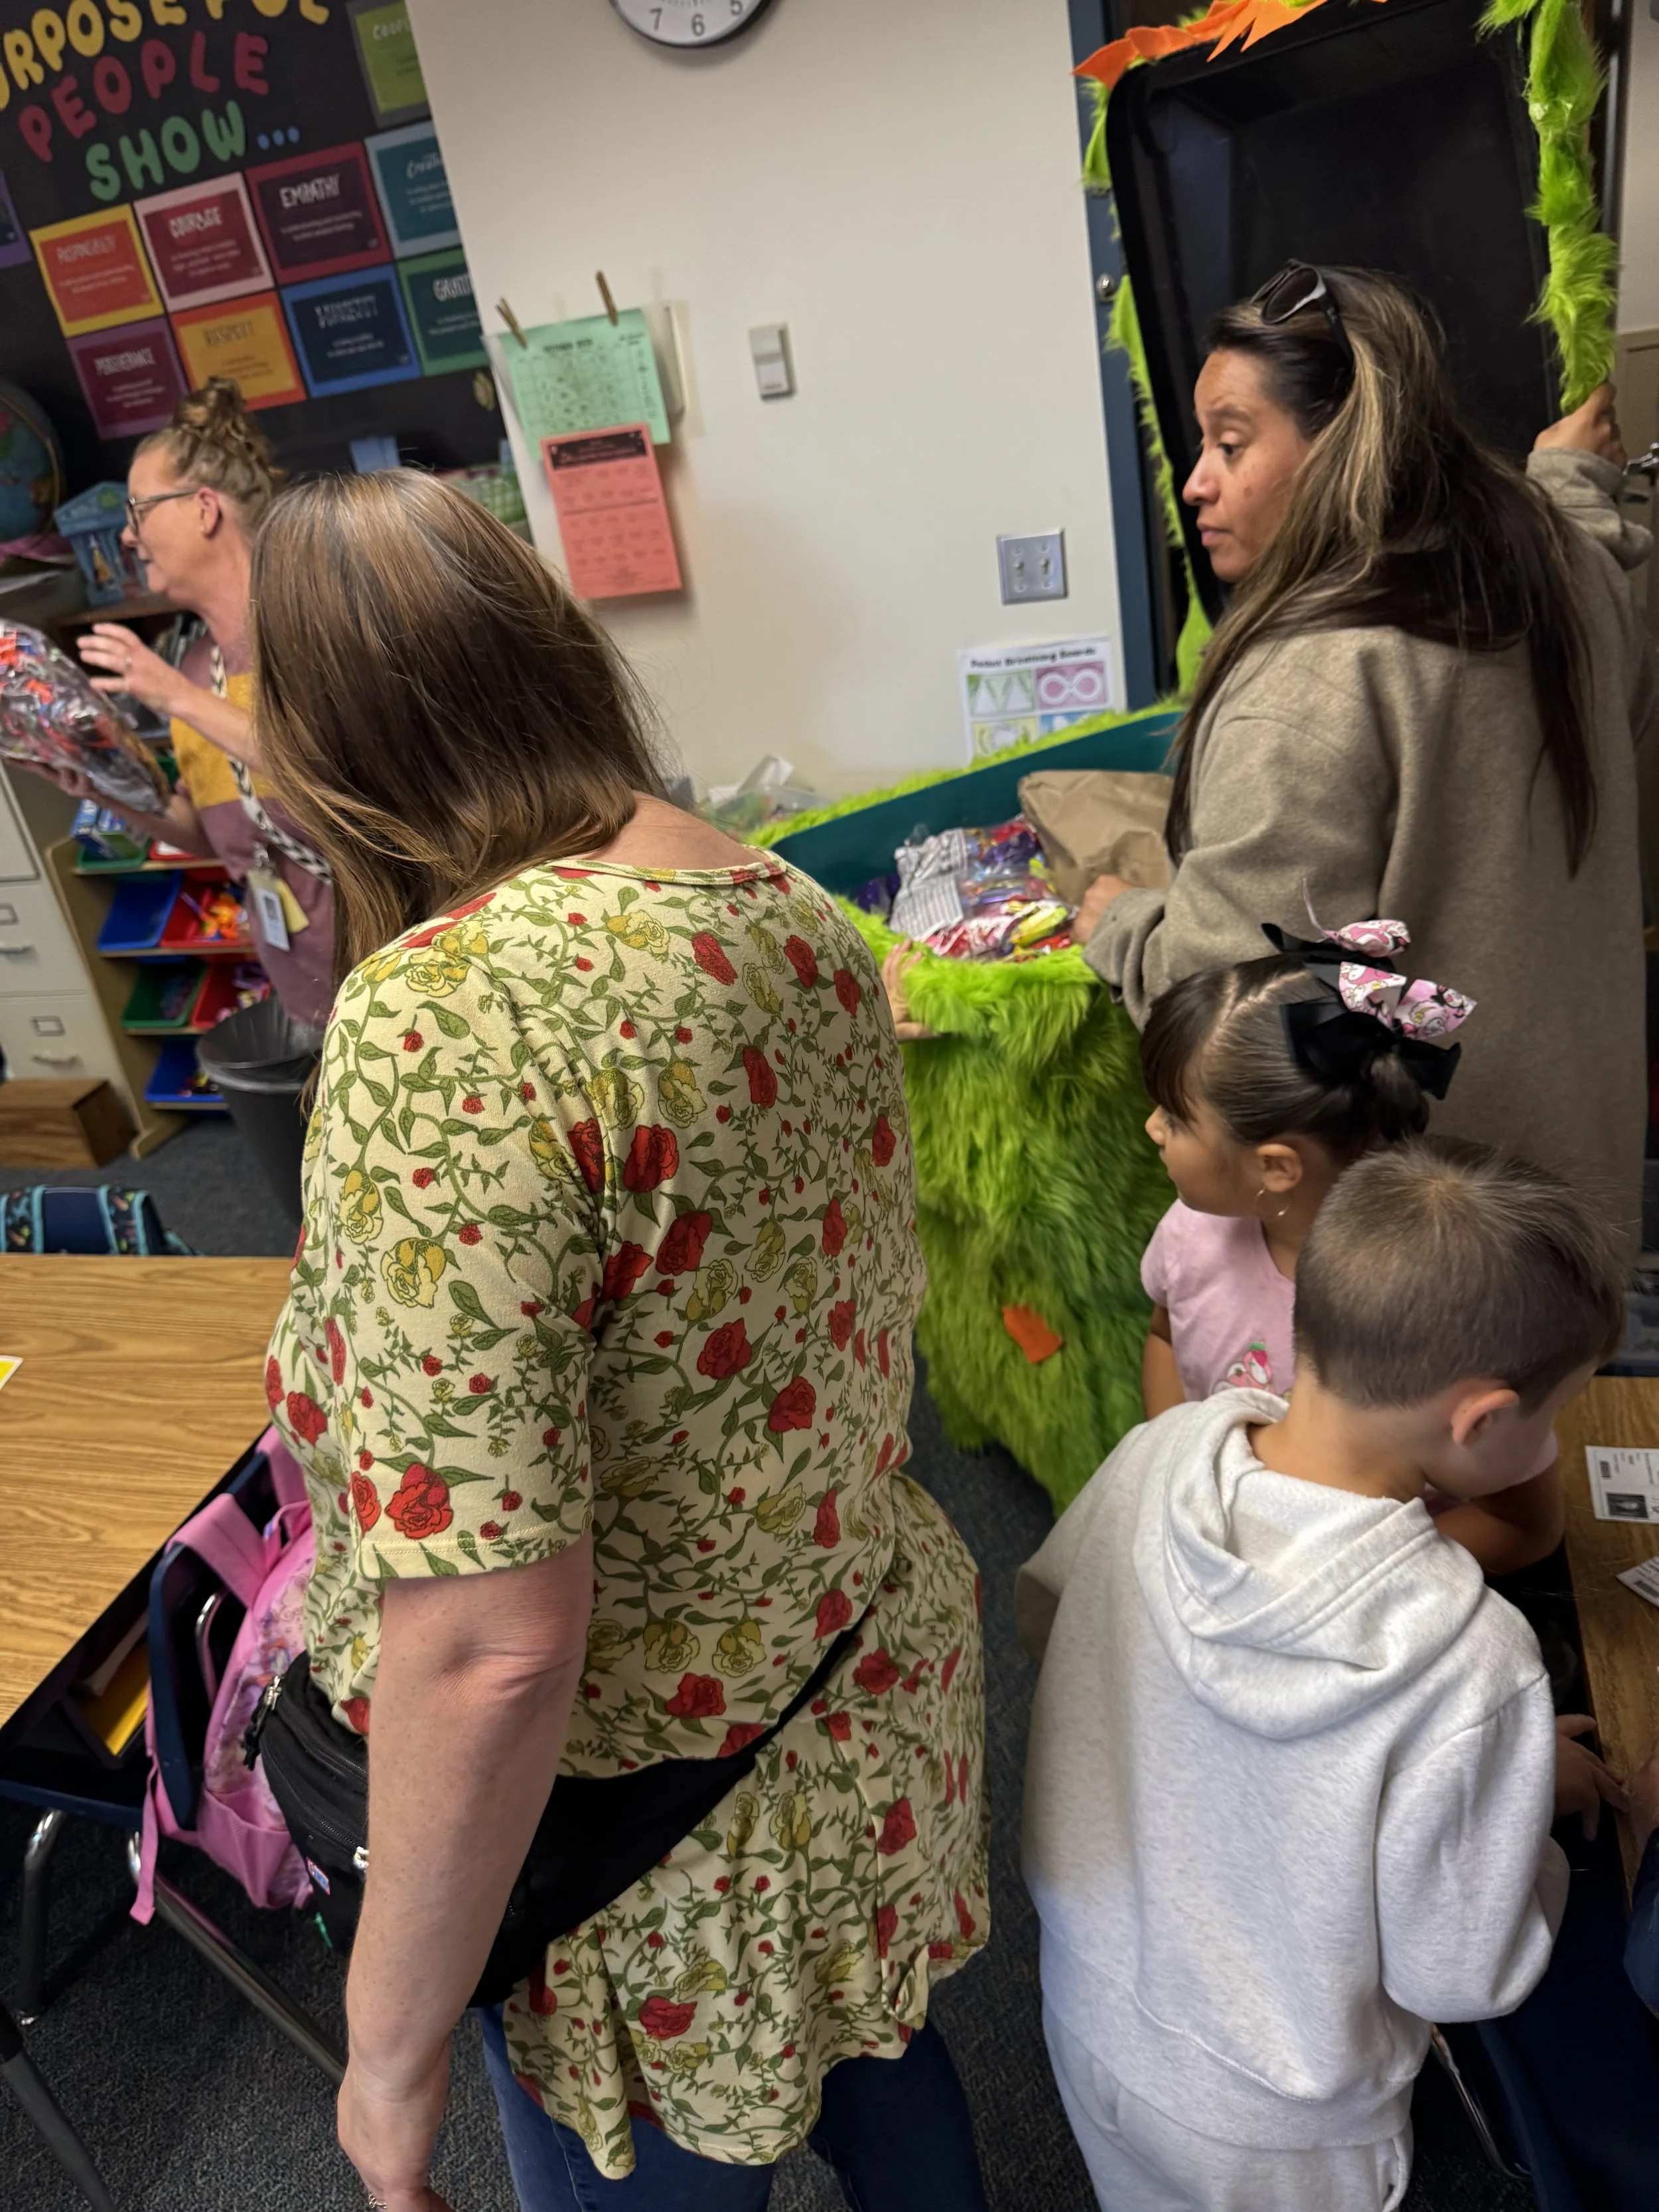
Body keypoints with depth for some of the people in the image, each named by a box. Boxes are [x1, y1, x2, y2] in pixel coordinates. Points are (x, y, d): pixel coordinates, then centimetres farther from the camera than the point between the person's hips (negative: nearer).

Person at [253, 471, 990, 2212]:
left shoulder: (436, 1021, -32)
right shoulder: (784, 902, -7)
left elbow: (488, 1652, -33)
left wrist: (392, 2049, -16)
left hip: (663, 1858, -6)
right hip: (877, 1710, 7)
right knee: (873, 2072, 33)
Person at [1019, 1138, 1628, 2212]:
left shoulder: (1155, 1457, -24)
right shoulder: (1470, 1662, -36)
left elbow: (1043, 1615, -2)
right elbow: (1459, 1976, -21)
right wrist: (1534, 1798, -3)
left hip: (1087, 2005, 4)